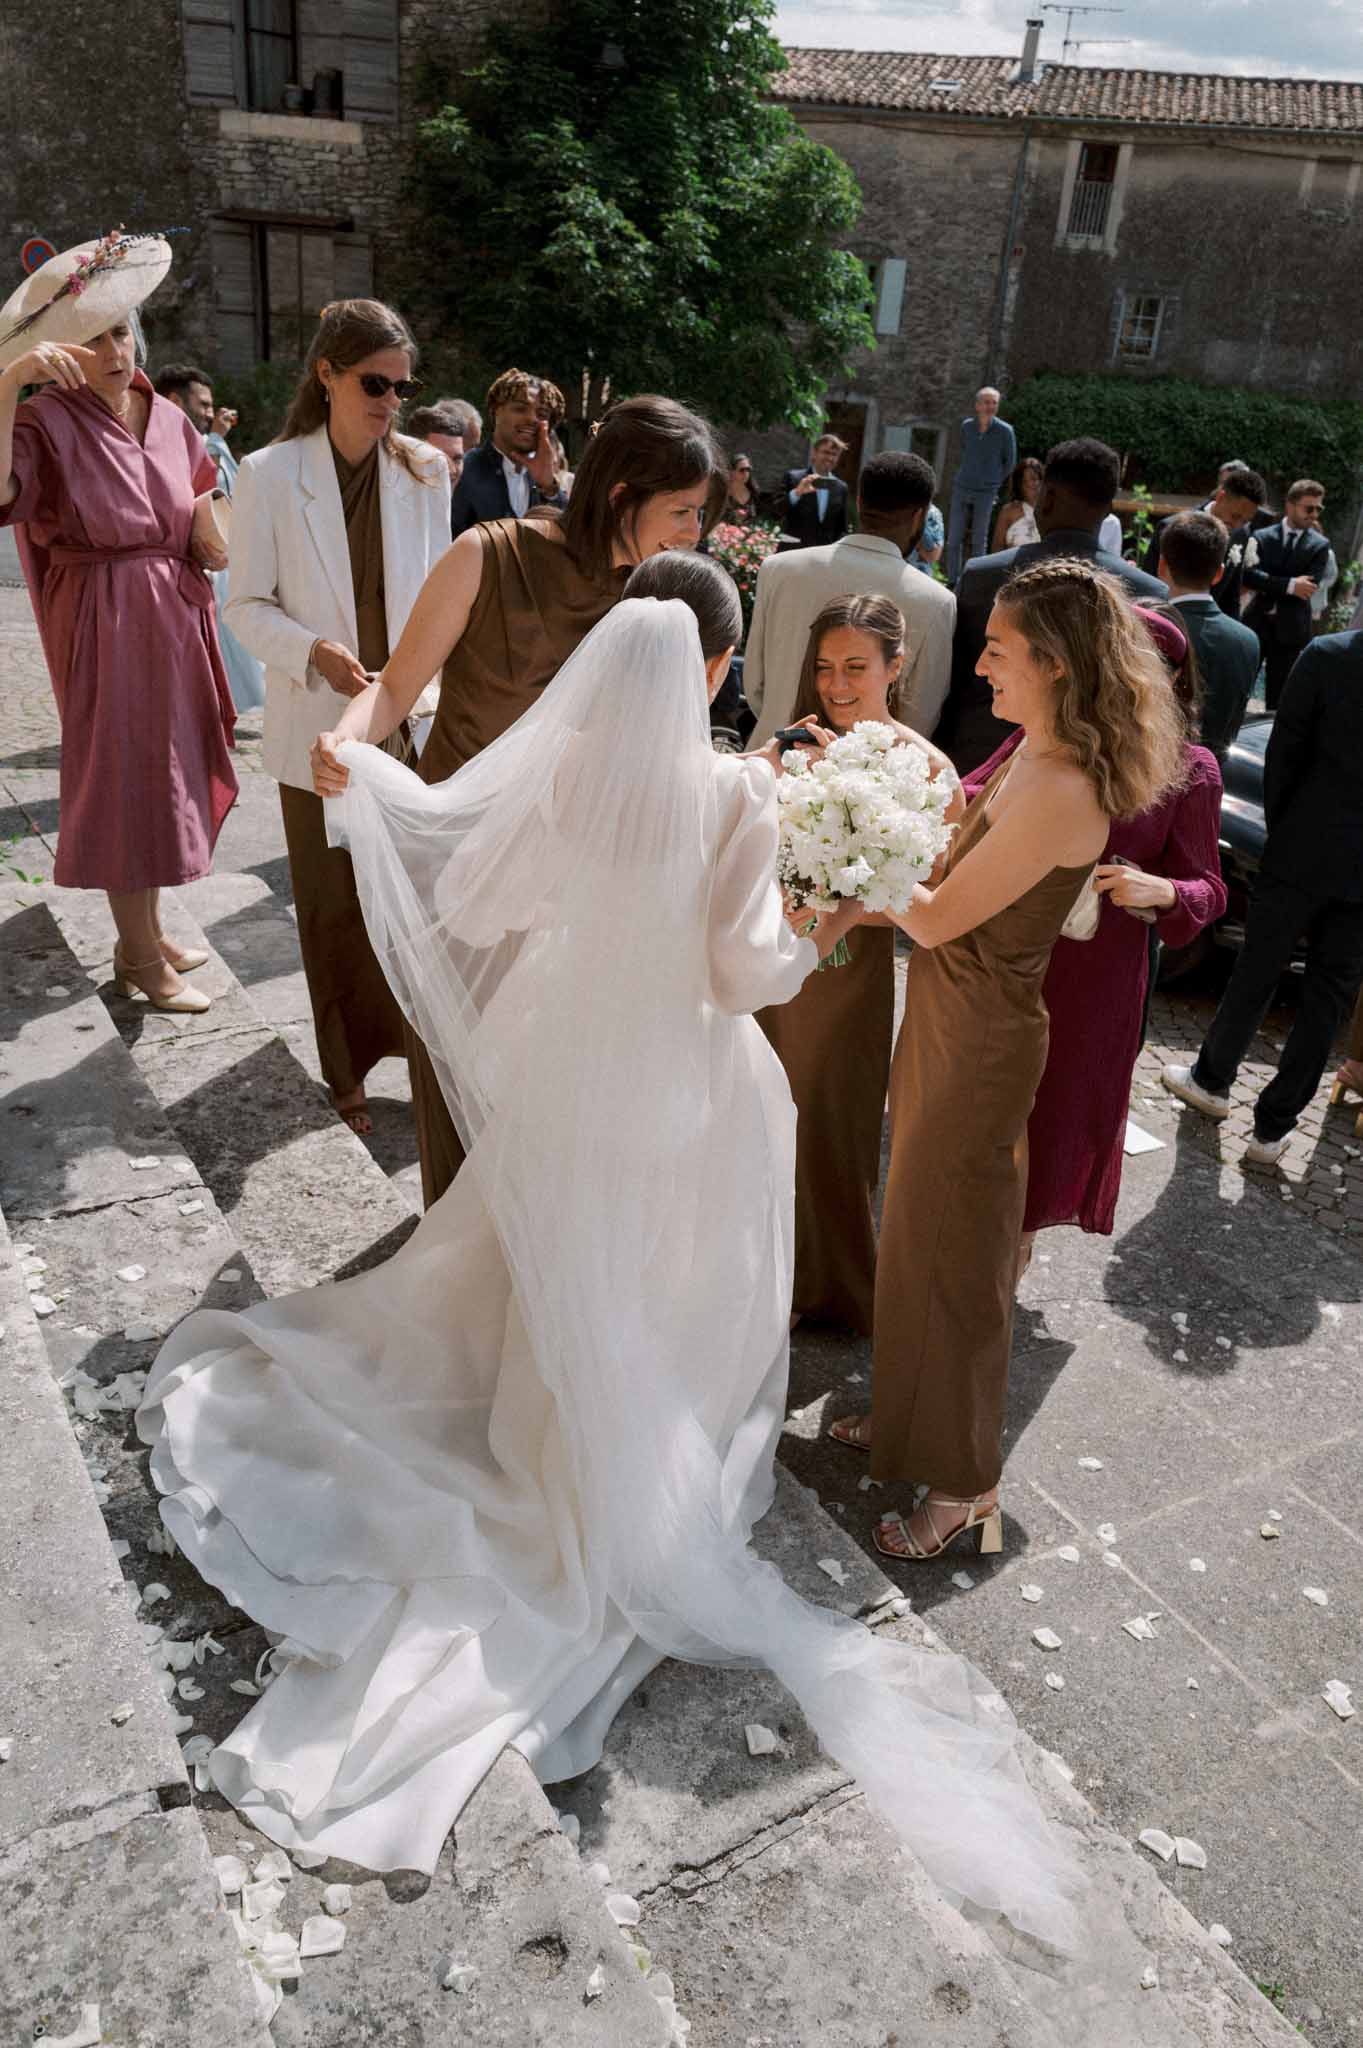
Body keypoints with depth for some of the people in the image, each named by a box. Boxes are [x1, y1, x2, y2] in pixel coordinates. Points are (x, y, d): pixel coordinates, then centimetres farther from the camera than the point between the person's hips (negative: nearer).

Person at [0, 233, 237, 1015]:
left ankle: (148, 933, 29)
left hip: (176, 614, 7)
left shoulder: (168, 417, 9)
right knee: (126, 775, -2)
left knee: (165, 771, 13)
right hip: (108, 621, -7)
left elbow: (198, 507, 22)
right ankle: (142, 959, 10)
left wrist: (210, 538, 0)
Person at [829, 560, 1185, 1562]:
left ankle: (966, 1484, 23)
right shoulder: (1037, 756, 4)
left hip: (980, 1039, -9)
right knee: (924, 1227, 21)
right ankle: (913, 1413, 41)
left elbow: (937, 917, -21)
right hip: (949, 1019, 10)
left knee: (953, 1252, 4)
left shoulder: (1061, 792, -26)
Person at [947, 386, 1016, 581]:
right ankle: (953, 581, 11)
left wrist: (995, 482, 10)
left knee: (979, 541, 3)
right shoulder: (966, 426, 1)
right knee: (954, 539, 2)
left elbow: (1010, 463, 4)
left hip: (986, 493, -2)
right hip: (961, 490, 3)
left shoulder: (1005, 431, -8)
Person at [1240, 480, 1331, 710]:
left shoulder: (1319, 545, 2)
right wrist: (1289, 585, -23)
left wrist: (1267, 585, -11)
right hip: (1256, 622, 0)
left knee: (1278, 694, 6)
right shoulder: (1262, 537, 1)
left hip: (1290, 628, 0)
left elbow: (1308, 587, -9)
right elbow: (1248, 575, -14)